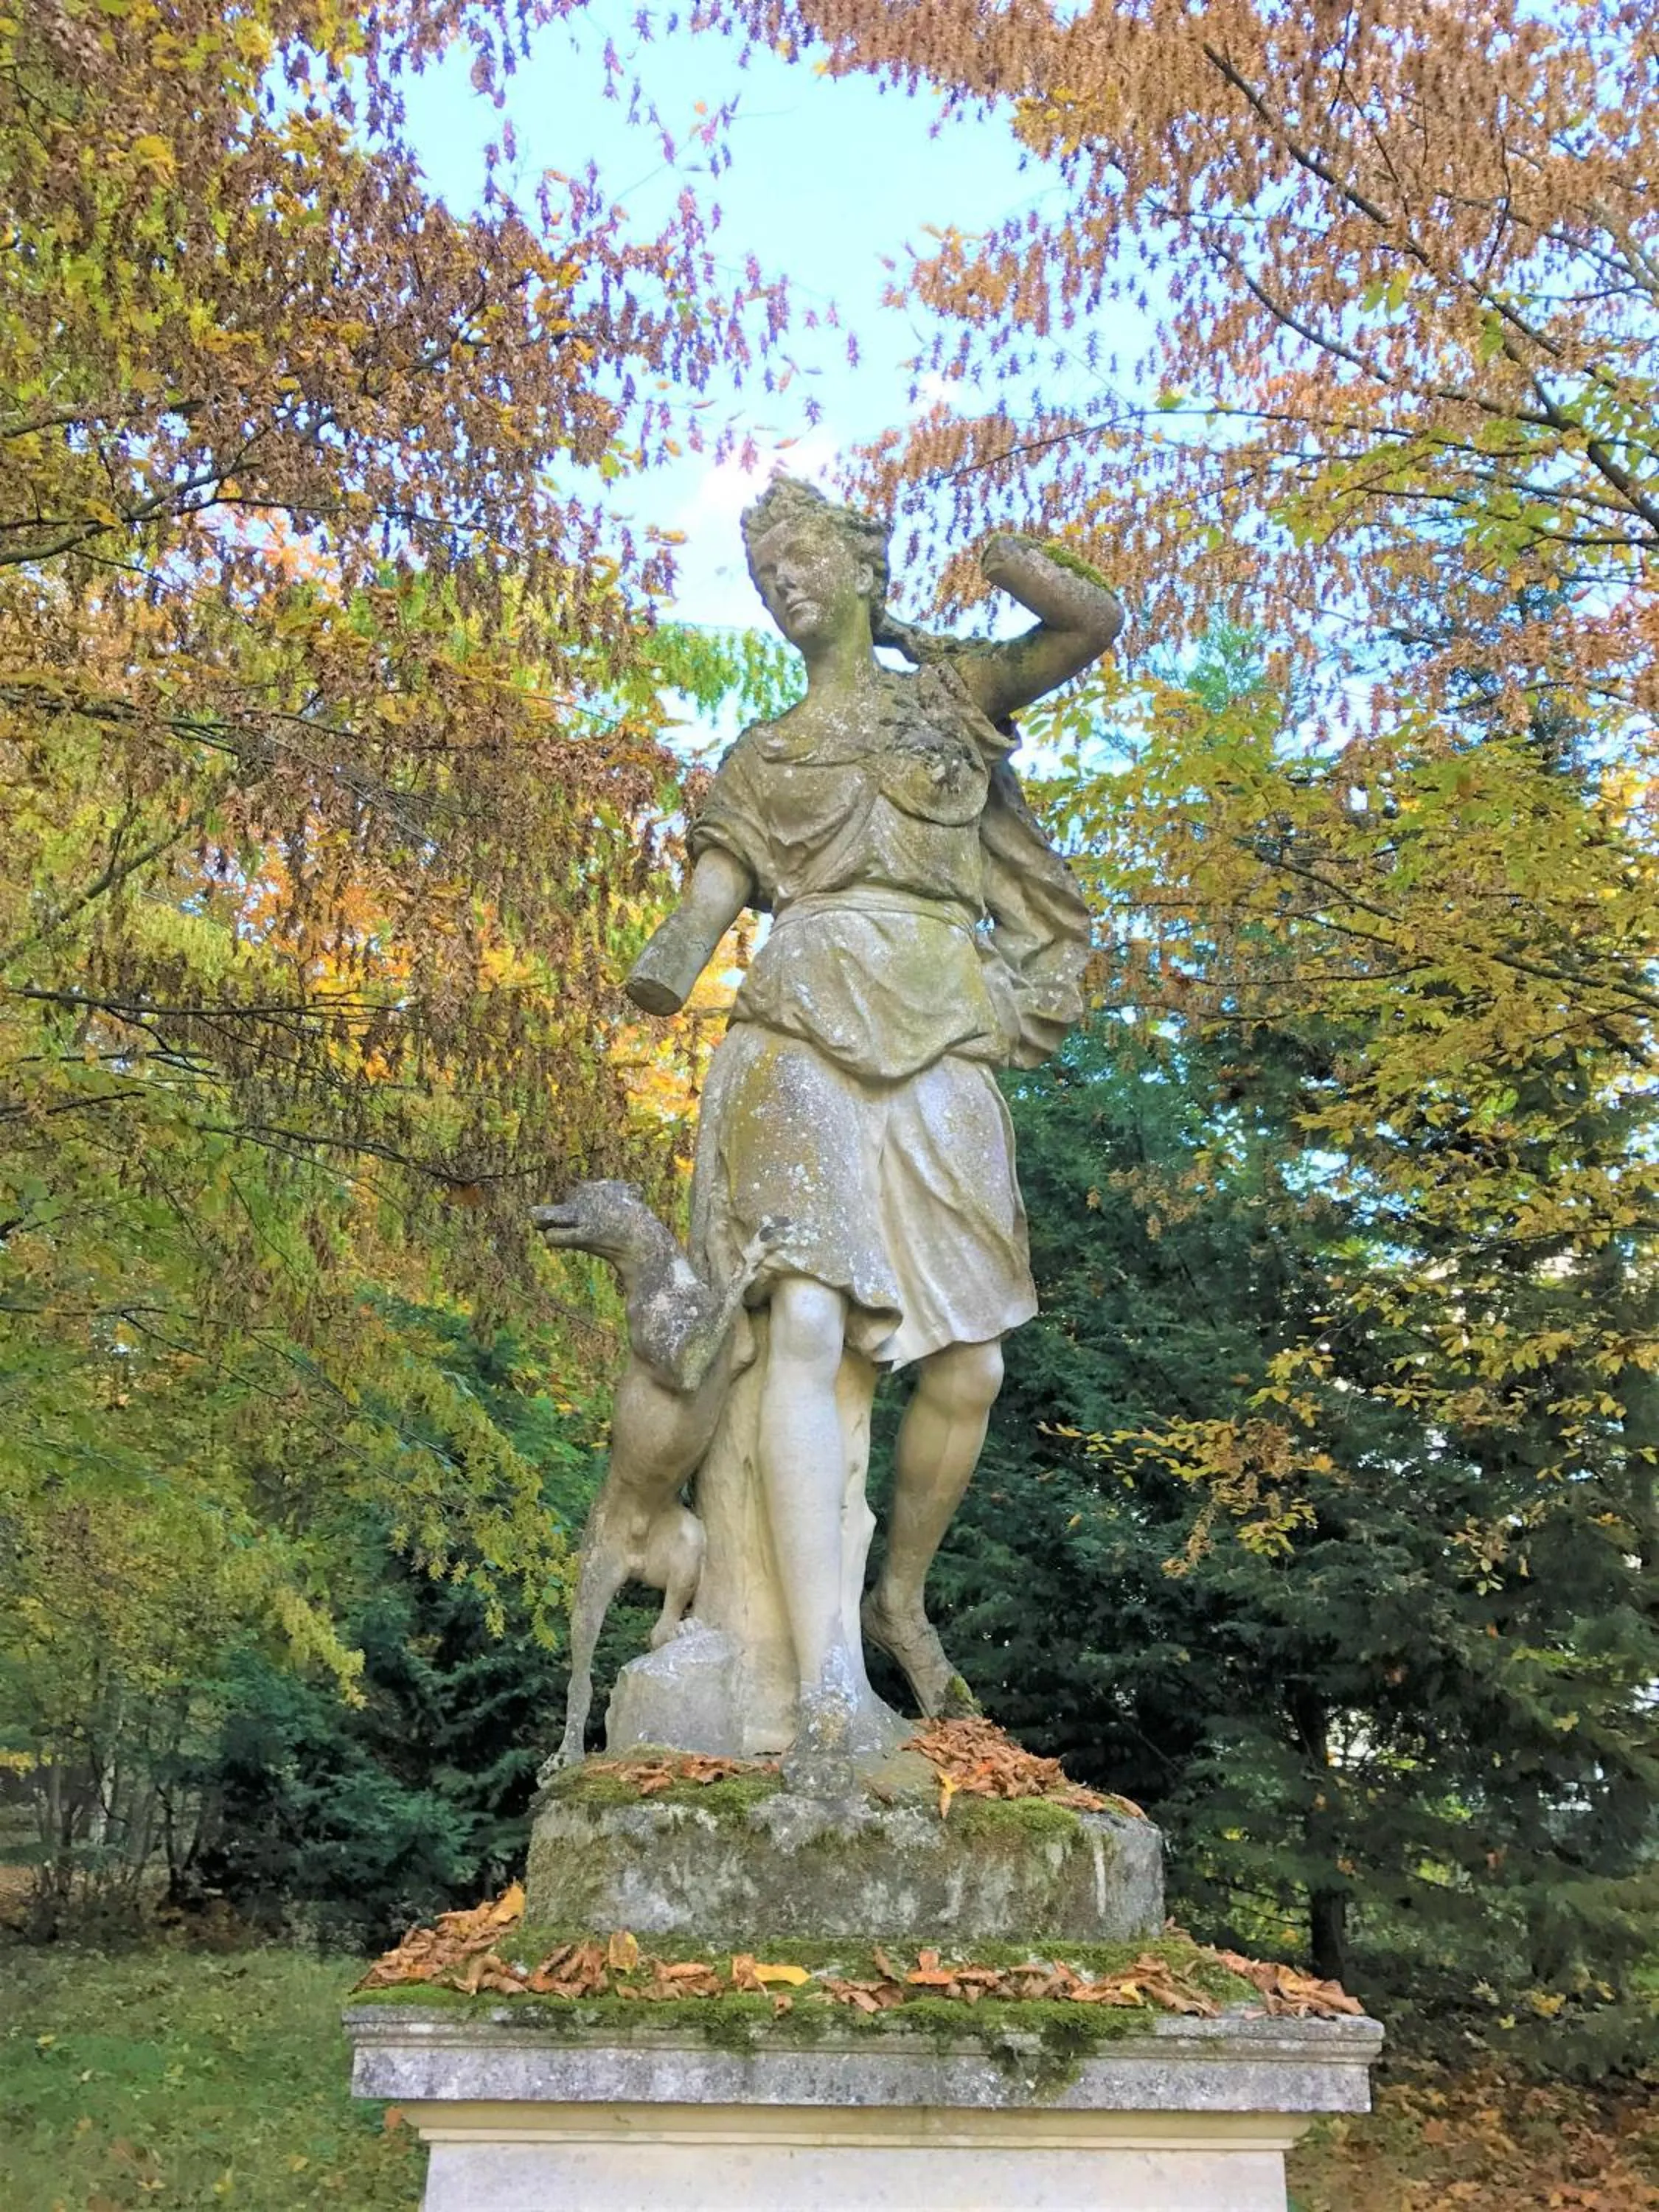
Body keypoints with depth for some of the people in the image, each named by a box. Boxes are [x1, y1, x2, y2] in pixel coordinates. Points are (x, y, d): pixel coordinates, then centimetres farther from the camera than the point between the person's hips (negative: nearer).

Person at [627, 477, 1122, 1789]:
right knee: (807, 1327, -22)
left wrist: (1013, 563, -5)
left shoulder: (945, 691, 22)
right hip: (804, 1041, -1)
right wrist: (661, 970, -11)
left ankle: (902, 1598, 23)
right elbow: (703, 912, 8)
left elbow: (1096, 623, 8)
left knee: (969, 1369, -3)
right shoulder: (757, 761, 21)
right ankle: (827, 1690, -30)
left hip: (941, 1057, 1)